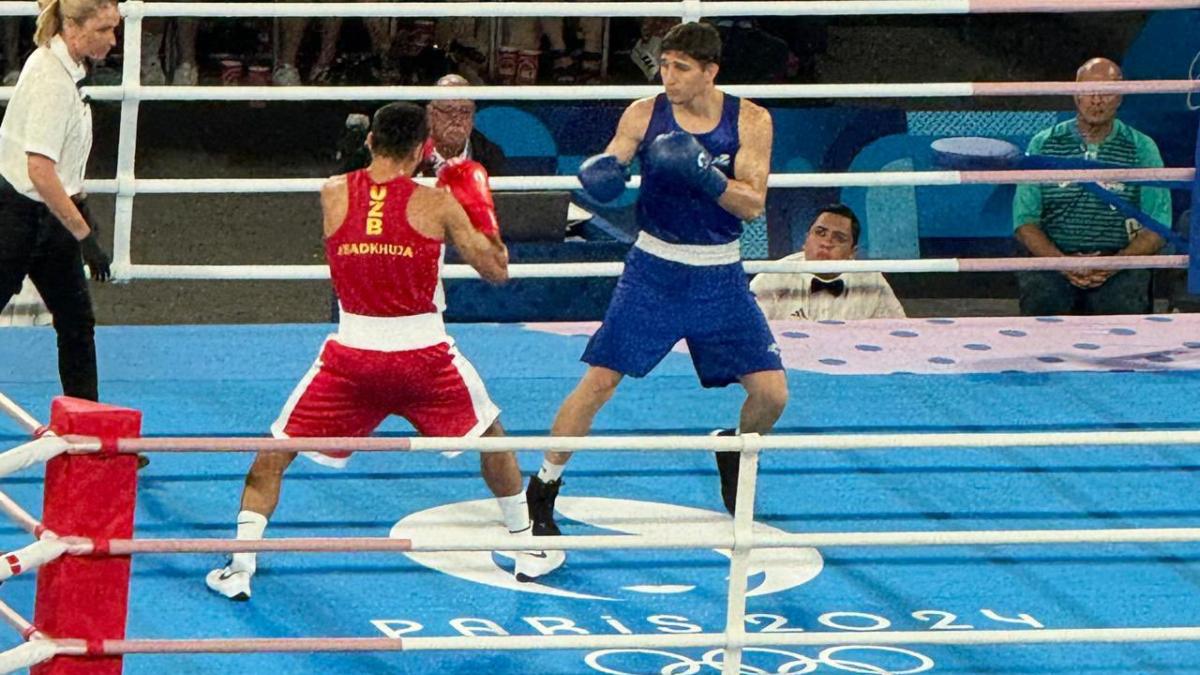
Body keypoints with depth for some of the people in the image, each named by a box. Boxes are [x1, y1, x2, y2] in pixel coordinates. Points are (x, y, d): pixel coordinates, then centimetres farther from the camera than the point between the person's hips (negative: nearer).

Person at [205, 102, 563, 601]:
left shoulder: (331, 195, -1)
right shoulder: (436, 205, -6)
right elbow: (496, 269, 2)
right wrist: (481, 215, 15)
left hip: (351, 352, 0)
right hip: (423, 351, 0)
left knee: (273, 453, 13)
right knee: (491, 437, 26)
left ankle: (239, 566, 0)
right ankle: (528, 550, 33)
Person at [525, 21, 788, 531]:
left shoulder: (750, 122, -7)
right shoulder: (645, 115, -6)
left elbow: (753, 203, -12)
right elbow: (608, 167, -11)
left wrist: (705, 175, -29)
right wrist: (599, 174, -35)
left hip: (720, 275, 1)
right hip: (655, 267, -1)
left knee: (771, 394, -3)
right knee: (599, 381, -8)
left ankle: (737, 452, 29)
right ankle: (543, 486, 5)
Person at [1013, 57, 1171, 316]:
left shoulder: (1142, 149, 8)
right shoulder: (1043, 145, 10)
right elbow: (1025, 222, 5)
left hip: (1121, 262, 0)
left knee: (1125, 303, -32)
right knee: (1041, 298, -31)